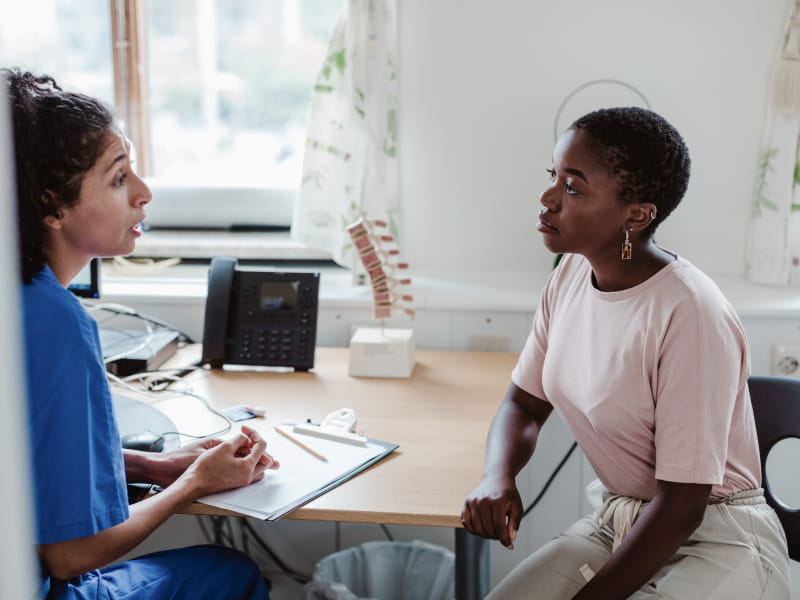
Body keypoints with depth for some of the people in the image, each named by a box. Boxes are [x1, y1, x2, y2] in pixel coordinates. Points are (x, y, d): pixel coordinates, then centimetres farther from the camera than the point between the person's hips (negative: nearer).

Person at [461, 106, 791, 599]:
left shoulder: (691, 316, -26)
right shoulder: (570, 277, -2)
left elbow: (681, 507, -22)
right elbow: (523, 404, 8)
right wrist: (498, 477, -12)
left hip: (716, 541, -6)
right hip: (616, 521, 6)